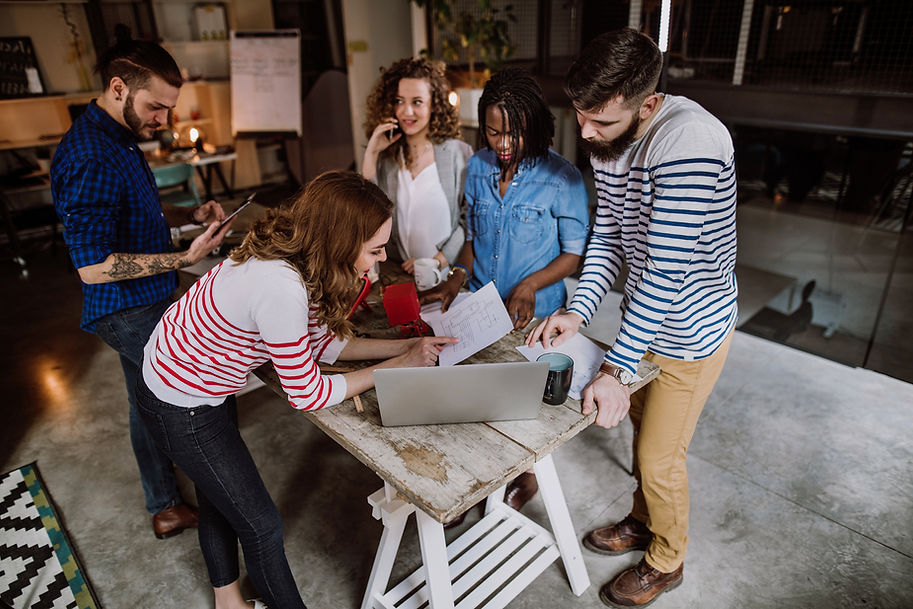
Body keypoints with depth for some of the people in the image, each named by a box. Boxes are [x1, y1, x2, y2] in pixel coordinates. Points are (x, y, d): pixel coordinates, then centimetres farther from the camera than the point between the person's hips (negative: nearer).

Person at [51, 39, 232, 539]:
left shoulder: (119, 139, 10)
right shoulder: (89, 159, -23)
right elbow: (93, 266, -26)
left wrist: (191, 215, 5)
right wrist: (185, 259, -27)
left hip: (141, 304, 10)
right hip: (128, 310, -10)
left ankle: (163, 506, 36)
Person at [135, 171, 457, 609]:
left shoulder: (291, 253, -12)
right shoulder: (281, 290, -38)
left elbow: (320, 340, -2)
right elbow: (307, 394, -25)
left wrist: (405, 347, -7)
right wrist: (395, 368, -17)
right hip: (180, 405, -9)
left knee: (220, 495, 27)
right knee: (260, 523, 6)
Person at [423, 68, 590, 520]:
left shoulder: (562, 178, -16)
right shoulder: (478, 167, -1)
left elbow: (573, 254, -9)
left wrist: (530, 285, -25)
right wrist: (457, 277, -9)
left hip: (533, 315, -4)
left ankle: (526, 475, 41)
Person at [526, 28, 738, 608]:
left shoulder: (689, 140, -33)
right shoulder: (608, 143, -5)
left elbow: (667, 269, -34)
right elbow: (607, 237, 0)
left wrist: (616, 368, -32)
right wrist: (577, 313, -13)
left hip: (689, 332, -7)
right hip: (646, 318, 8)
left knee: (659, 456, 8)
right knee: (643, 428, 24)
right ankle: (643, 522, 50)